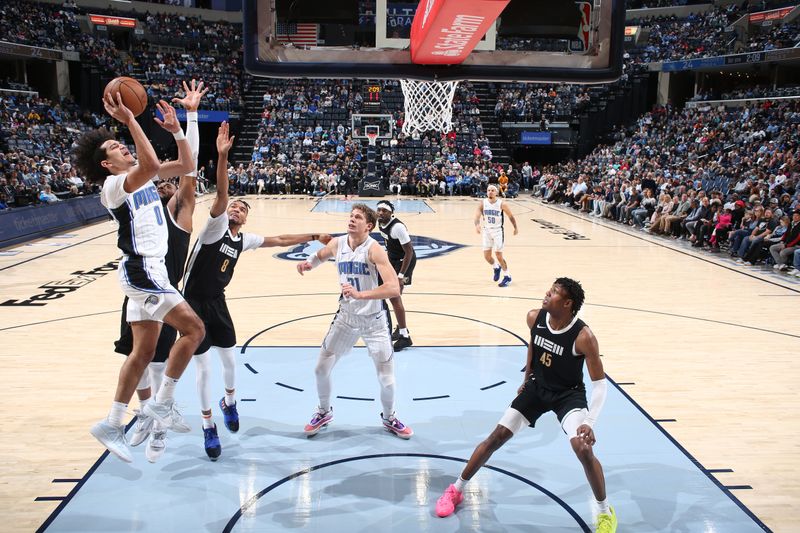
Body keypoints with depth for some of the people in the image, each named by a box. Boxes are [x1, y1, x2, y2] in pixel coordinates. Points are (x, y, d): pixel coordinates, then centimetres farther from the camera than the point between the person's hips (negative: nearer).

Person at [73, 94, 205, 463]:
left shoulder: (139, 176, 13)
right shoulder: (114, 185, -13)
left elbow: (186, 166, 14)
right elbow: (151, 165, -34)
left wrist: (175, 131, 2)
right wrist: (130, 121, -29)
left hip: (148, 269, 9)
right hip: (141, 270, -9)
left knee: (143, 351, 11)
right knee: (193, 329, -12)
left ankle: (113, 425, 18)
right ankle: (162, 403, 0)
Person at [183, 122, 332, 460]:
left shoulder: (244, 240, 5)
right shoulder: (215, 225, -12)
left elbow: (279, 240, 16)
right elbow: (221, 194, -28)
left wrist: (314, 237, 17)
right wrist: (223, 157, -42)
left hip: (217, 302, 6)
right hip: (194, 302, -6)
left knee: (230, 359, 13)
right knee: (204, 367, -2)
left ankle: (230, 402, 43)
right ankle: (208, 426, 14)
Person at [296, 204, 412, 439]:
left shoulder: (374, 249, -24)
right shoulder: (337, 244, -6)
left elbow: (394, 289, -35)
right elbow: (320, 255, 20)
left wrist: (359, 294, -43)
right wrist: (309, 263, -2)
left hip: (374, 320, -4)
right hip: (346, 316, 4)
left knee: (387, 380, 0)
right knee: (321, 369, 6)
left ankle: (389, 419, 30)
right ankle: (324, 412, 32)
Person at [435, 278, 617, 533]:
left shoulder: (583, 337, -28)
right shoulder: (534, 318, -15)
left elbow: (600, 383, -21)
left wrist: (590, 422, -30)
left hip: (569, 394, -4)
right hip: (537, 387, 4)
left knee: (583, 449, -24)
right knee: (497, 436, 0)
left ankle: (606, 511, 3)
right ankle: (456, 490, 16)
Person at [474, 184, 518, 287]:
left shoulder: (502, 204, -13)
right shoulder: (483, 203, -7)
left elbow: (511, 216, 0)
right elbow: (477, 215, -18)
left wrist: (515, 228, 8)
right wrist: (477, 225, -38)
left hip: (498, 231, -4)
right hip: (487, 231, 4)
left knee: (498, 255, -7)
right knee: (486, 256, 5)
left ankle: (507, 276, 10)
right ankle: (496, 268, 37)